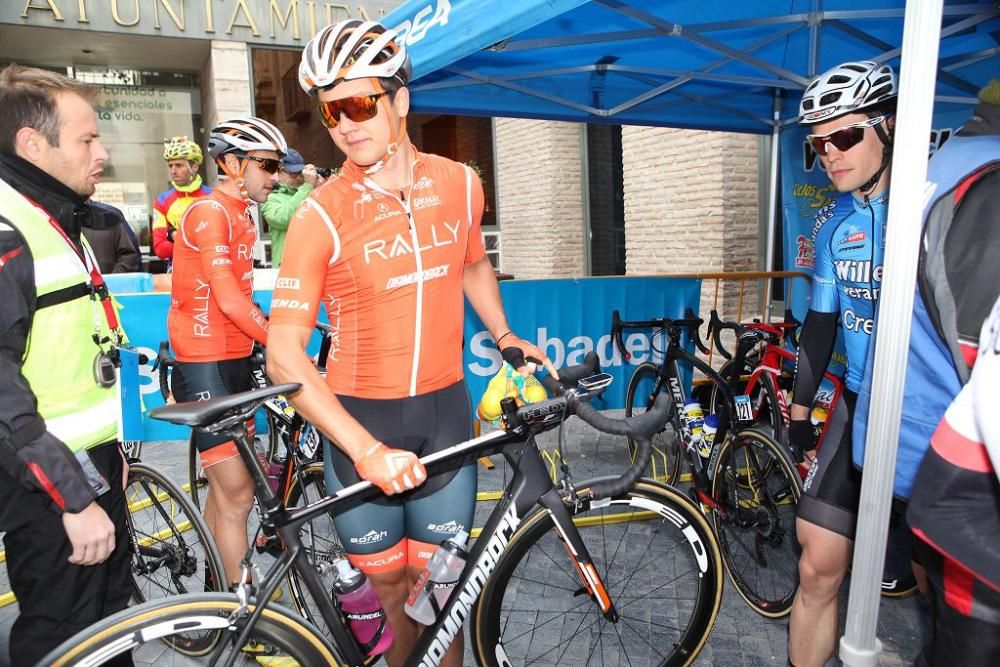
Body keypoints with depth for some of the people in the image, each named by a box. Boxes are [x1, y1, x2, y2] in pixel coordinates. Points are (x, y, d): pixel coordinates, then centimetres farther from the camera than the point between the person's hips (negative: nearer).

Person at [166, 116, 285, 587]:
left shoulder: (240, 215, 15)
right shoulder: (210, 212, -14)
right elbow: (228, 299, -23)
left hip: (234, 361, 10)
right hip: (205, 368, -10)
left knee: (227, 485, 18)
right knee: (237, 493, -8)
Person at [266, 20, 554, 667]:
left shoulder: (460, 184, -2)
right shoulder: (321, 214, -12)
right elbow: (285, 355, -15)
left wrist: (504, 335, 9)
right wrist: (368, 451, -23)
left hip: (444, 410, 2)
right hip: (360, 421, -2)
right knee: (392, 589, 12)